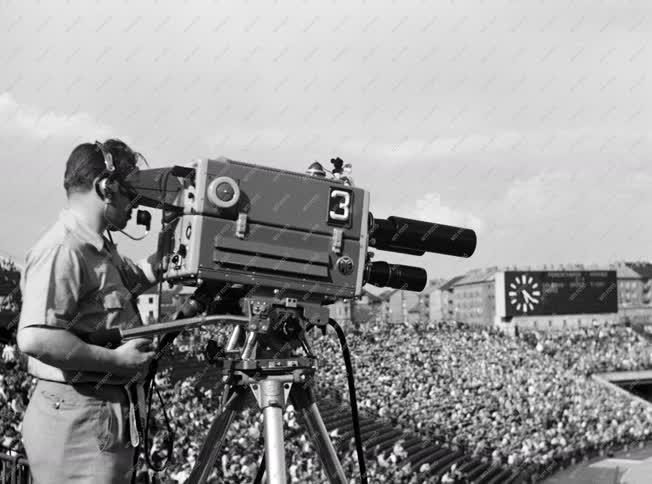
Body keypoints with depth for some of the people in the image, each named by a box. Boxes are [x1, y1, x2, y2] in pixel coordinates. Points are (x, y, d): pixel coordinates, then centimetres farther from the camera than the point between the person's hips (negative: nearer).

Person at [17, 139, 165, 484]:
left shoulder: (99, 249, 15)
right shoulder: (62, 249, -17)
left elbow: (143, 275, 34)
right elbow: (35, 338, -27)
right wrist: (116, 358, -20)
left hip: (104, 415, 10)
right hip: (78, 419, -10)